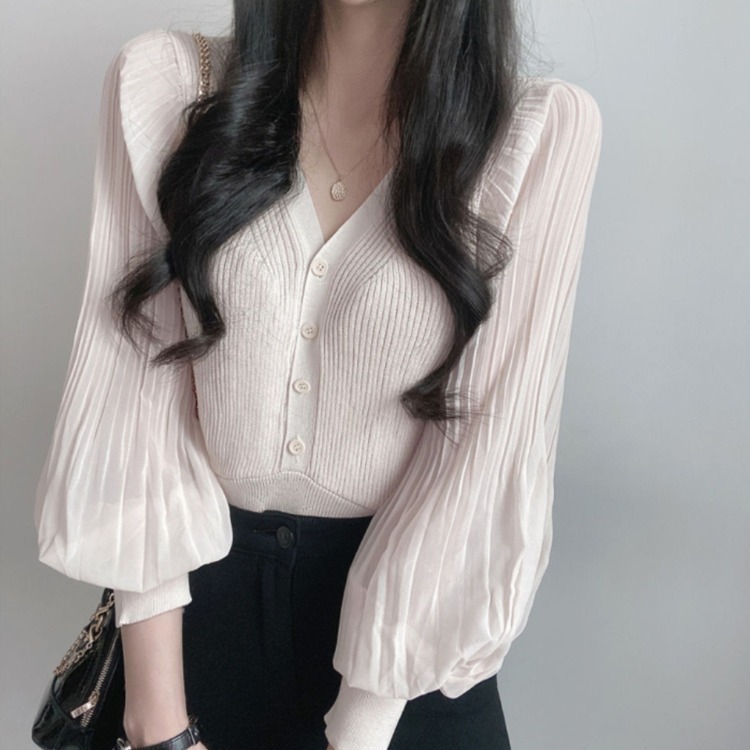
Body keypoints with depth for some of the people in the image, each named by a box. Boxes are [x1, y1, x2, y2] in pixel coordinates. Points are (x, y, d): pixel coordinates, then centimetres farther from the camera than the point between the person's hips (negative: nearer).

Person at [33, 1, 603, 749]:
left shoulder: (544, 132, -12)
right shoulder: (166, 85, -9)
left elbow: (490, 437, -14)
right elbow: (135, 376, -12)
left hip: (403, 631, -1)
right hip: (195, 586, 2)